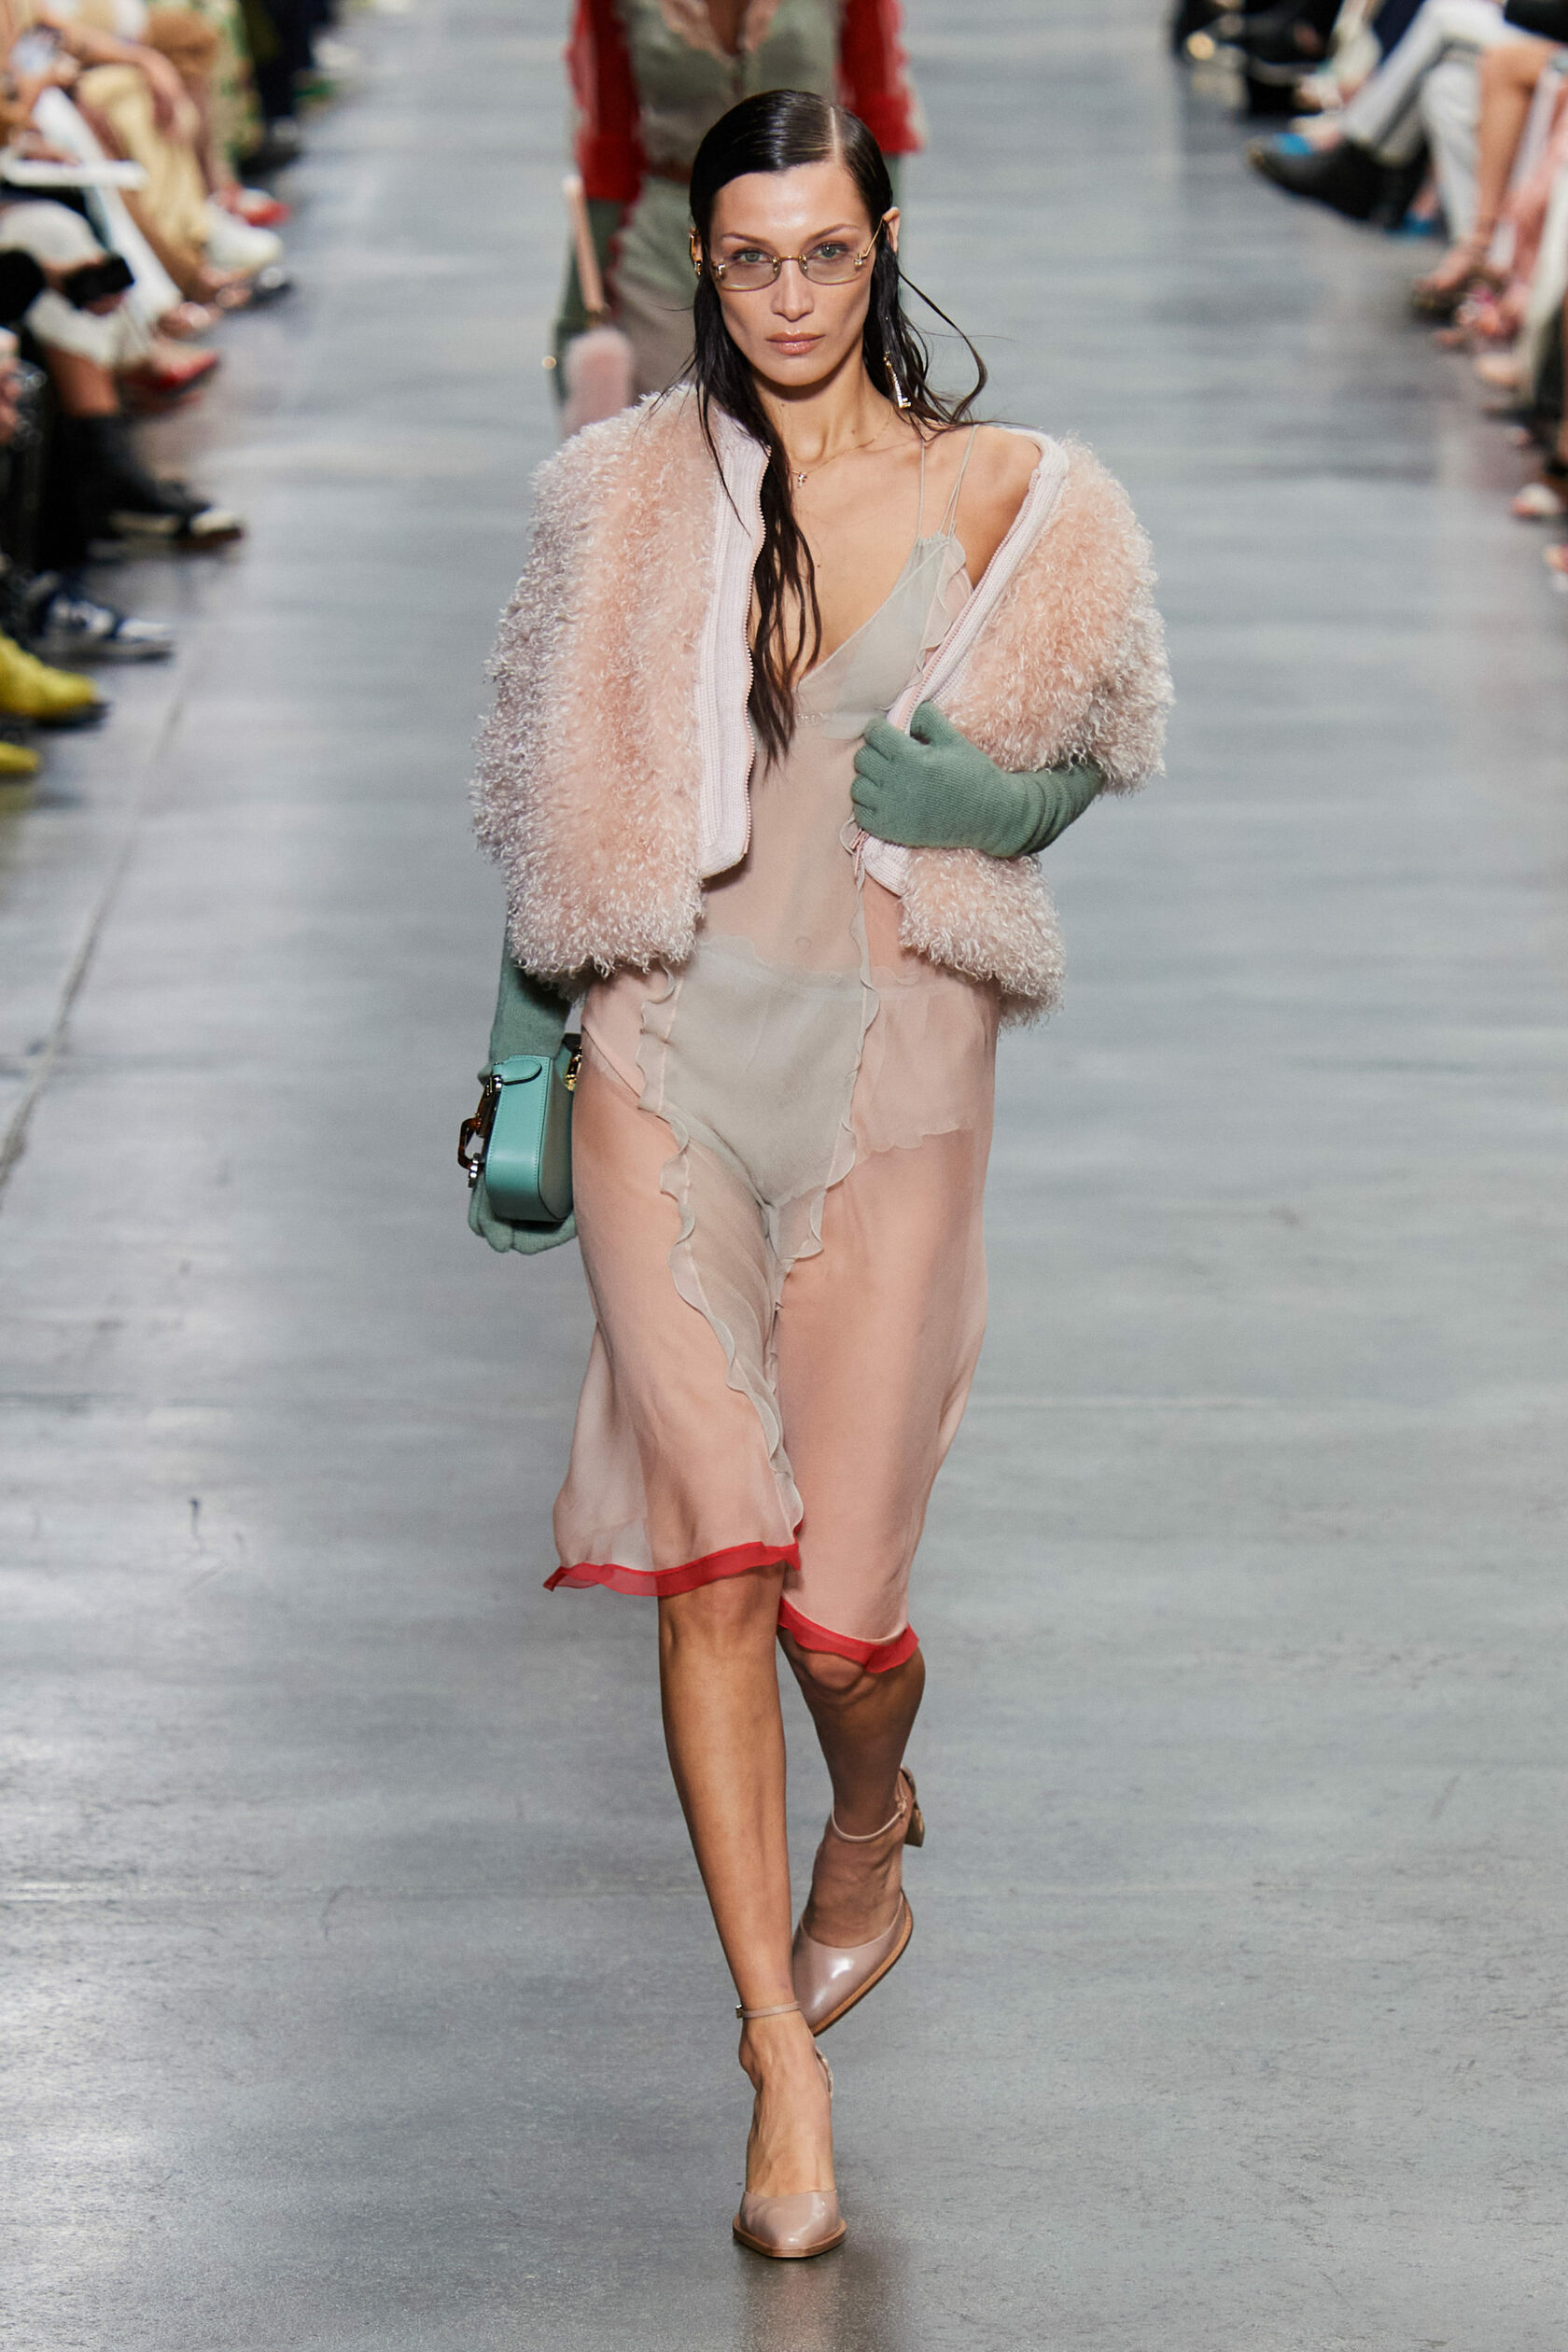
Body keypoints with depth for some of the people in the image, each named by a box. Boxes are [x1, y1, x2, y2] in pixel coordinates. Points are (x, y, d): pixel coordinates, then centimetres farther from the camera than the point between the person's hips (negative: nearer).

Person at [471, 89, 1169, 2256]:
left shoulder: (1004, 499, 1)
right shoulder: (629, 494, 5)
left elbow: (1070, 773, 11)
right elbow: (559, 801, 14)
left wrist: (970, 794, -12)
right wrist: (520, 1066, 14)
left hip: (892, 1065, -1)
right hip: (668, 1057, 1)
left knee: (840, 1603, -1)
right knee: (714, 1554, -10)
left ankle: (869, 1835, 36)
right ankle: (784, 2064, -2)